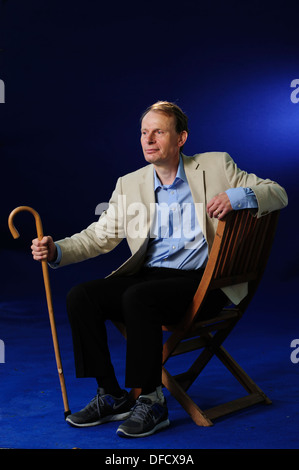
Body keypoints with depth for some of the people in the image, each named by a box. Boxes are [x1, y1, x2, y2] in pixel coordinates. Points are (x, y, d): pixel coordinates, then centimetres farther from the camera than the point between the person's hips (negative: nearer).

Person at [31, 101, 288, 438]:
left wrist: (237, 196, -18)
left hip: (203, 280, -5)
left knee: (138, 297, -33)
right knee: (80, 297, -16)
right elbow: (100, 235, 12)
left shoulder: (215, 166, 4)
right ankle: (111, 396, -3)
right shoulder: (129, 184, 14)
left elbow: (278, 194, 3)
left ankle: (151, 402, -17)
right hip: (149, 275, 5)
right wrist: (56, 250, -6)